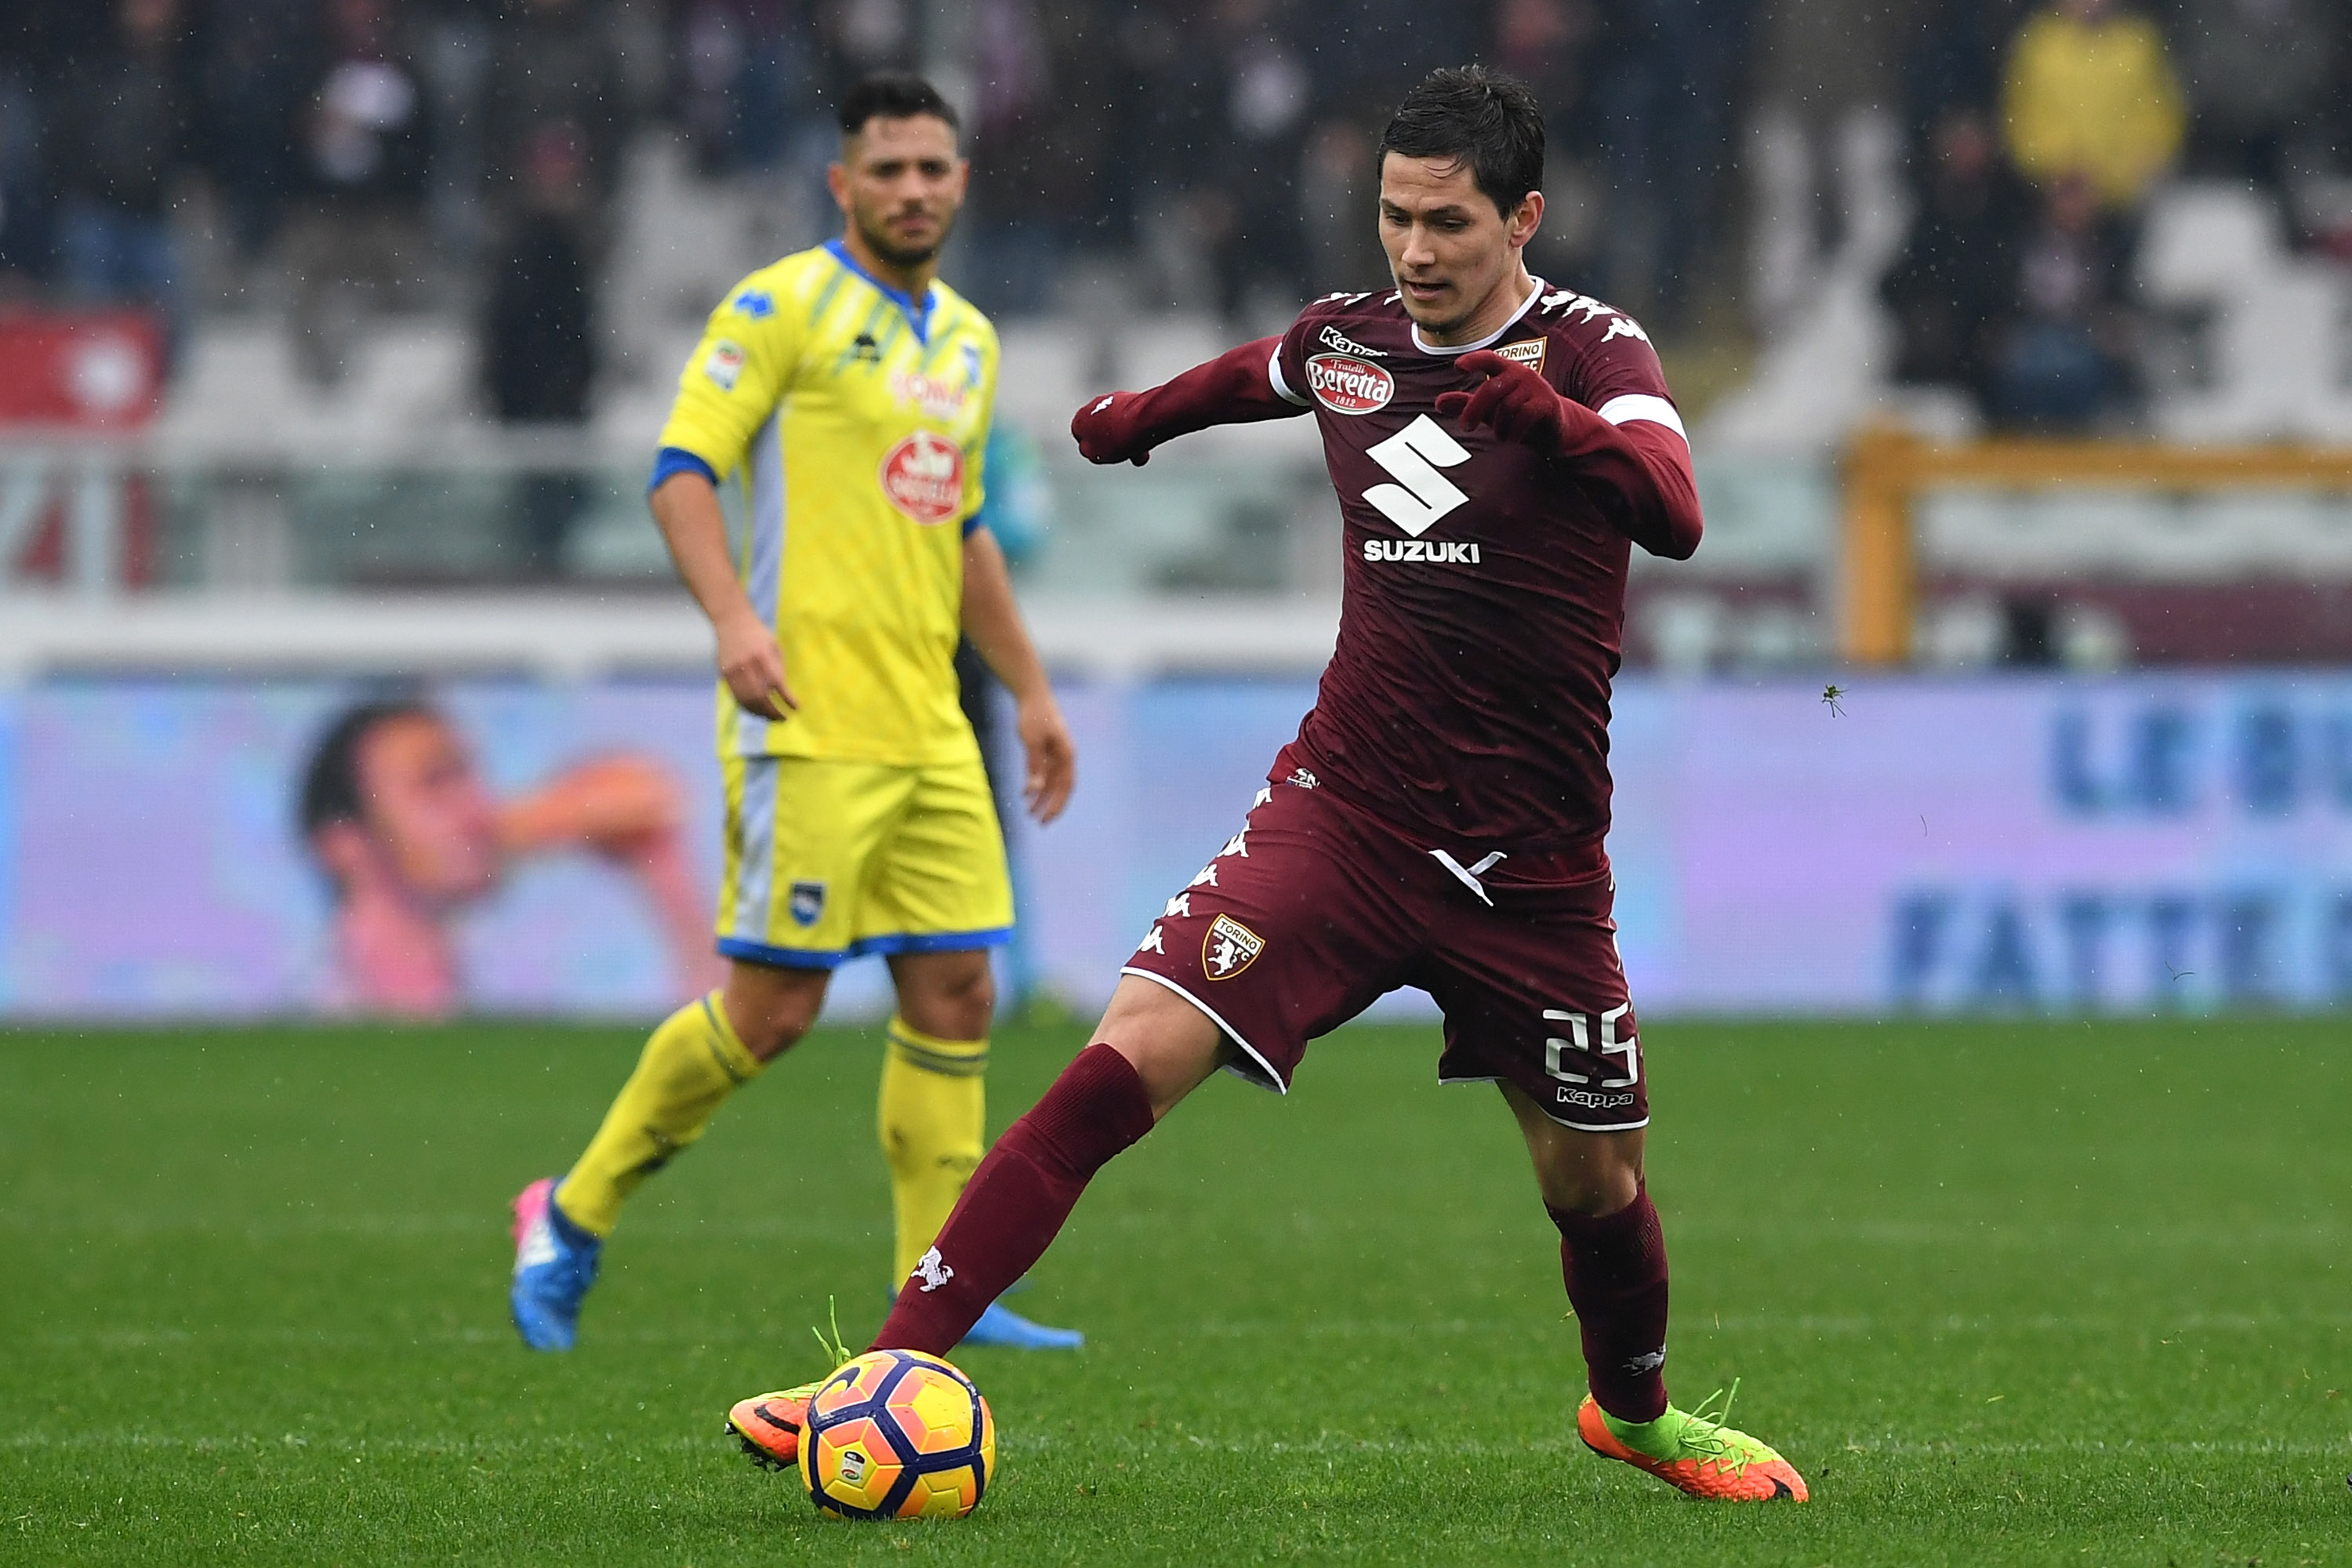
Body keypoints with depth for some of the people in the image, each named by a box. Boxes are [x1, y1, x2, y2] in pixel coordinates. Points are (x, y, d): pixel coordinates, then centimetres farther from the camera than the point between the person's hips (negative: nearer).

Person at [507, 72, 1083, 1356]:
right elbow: (682, 471, -11)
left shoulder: (967, 340, 19)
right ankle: (573, 1219, 8)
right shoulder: (786, 306, -5)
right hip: (808, 722, -7)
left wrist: (1030, 691, 26)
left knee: (956, 990, 1)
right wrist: (732, 616, -25)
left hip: (927, 725, 7)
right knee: (774, 1006, -8)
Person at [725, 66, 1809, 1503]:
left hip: (1530, 869, -2)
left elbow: (1674, 517, -30)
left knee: (1595, 1182, 11)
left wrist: (1551, 419, -48)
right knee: (1126, 1063, -17)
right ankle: (892, 1372, -20)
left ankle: (1637, 1412, 44)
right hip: (1342, 814, 2)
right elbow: (1254, 374, 29)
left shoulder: (1589, 349, -10)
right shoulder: (1350, 339, 3)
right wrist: (1141, 414, 45)